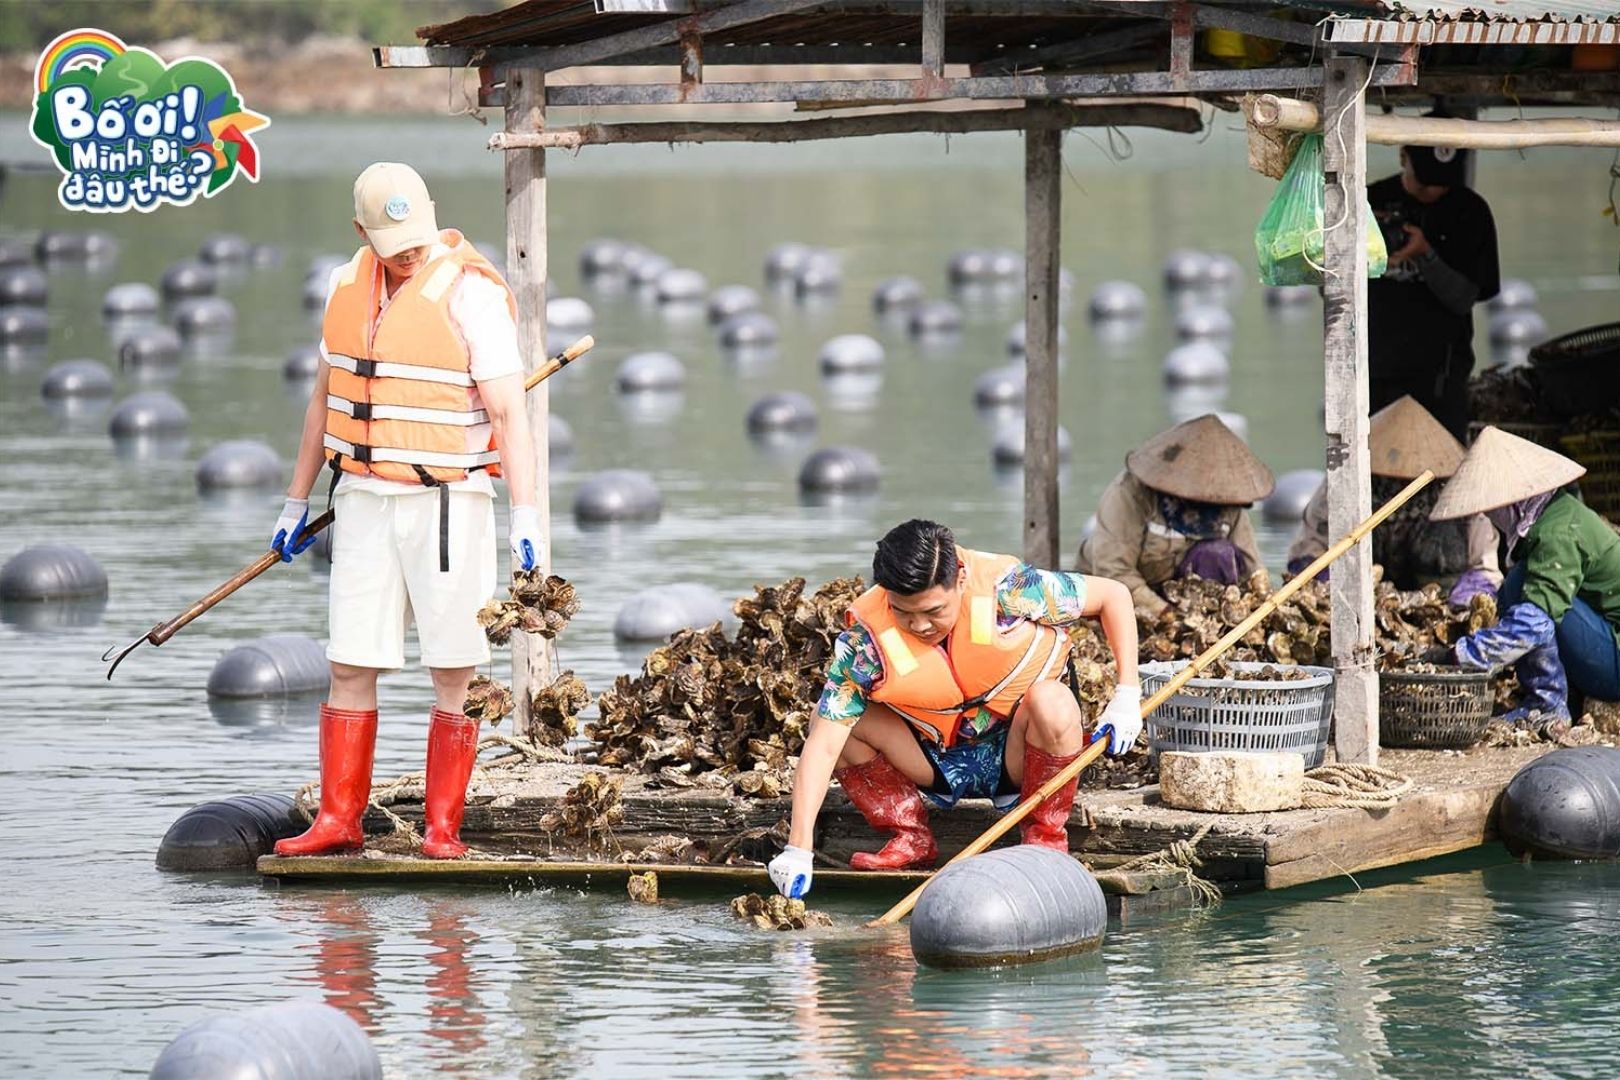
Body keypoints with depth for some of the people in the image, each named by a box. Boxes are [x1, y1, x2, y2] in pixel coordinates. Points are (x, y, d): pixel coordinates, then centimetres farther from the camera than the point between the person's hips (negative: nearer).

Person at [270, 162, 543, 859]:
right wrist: (297, 501, 22)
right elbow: (326, 397, 19)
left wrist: (526, 518, -21)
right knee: (350, 665, 4)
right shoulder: (349, 287, 8)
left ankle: (442, 826, 4)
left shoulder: (470, 294, -12)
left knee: (455, 672, -2)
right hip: (364, 501, 5)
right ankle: (339, 821, 10)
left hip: (447, 505, -5)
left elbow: (508, 414, -14)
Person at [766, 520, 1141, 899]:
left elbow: (1113, 595, -10)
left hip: (1014, 755, -2)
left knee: (1050, 701, -34)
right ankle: (912, 840, -3)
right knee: (837, 721, -20)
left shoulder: (1006, 588, -24)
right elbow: (823, 745, -25)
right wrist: (798, 851, -33)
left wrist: (1127, 695, -17)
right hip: (939, 764, 2)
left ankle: (1047, 837, -13)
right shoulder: (867, 638, -22)